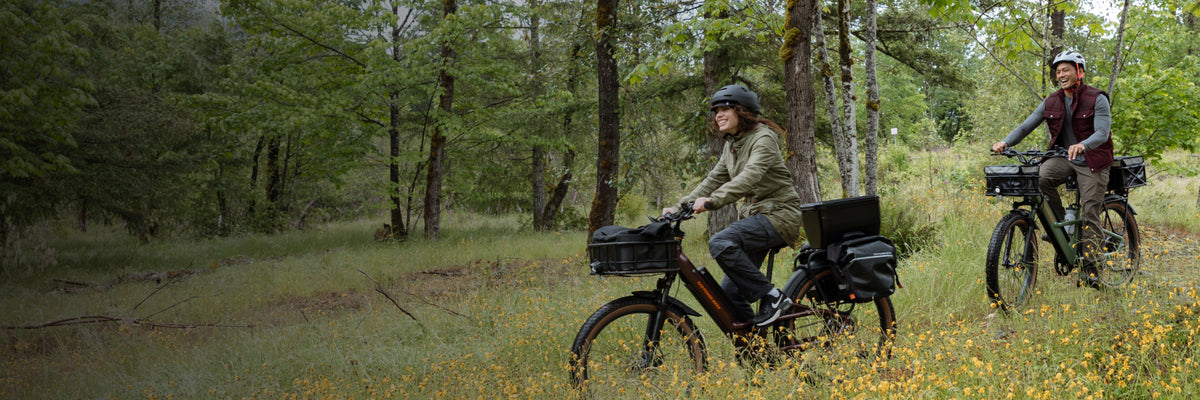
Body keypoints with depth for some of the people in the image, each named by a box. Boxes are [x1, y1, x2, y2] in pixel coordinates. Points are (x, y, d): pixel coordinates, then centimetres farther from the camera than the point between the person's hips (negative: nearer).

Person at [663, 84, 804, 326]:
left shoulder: (763, 138, -14)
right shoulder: (731, 145, 13)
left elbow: (750, 176, -30)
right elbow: (714, 180, 13)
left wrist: (713, 200, -43)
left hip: (778, 214, -9)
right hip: (753, 214, 9)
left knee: (720, 244, -30)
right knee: (729, 293, 1)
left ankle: (772, 296, -19)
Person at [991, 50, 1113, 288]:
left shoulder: (1097, 99, -10)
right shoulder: (1051, 103, 4)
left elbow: (1102, 133, -22)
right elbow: (1027, 126, 0)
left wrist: (1083, 145, -44)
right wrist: (1005, 142, -19)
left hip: (1091, 162, -4)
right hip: (1063, 158, 4)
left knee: (1090, 215, -9)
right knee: (1040, 177, -29)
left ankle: (1089, 269, -5)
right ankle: (1061, 226, -11)